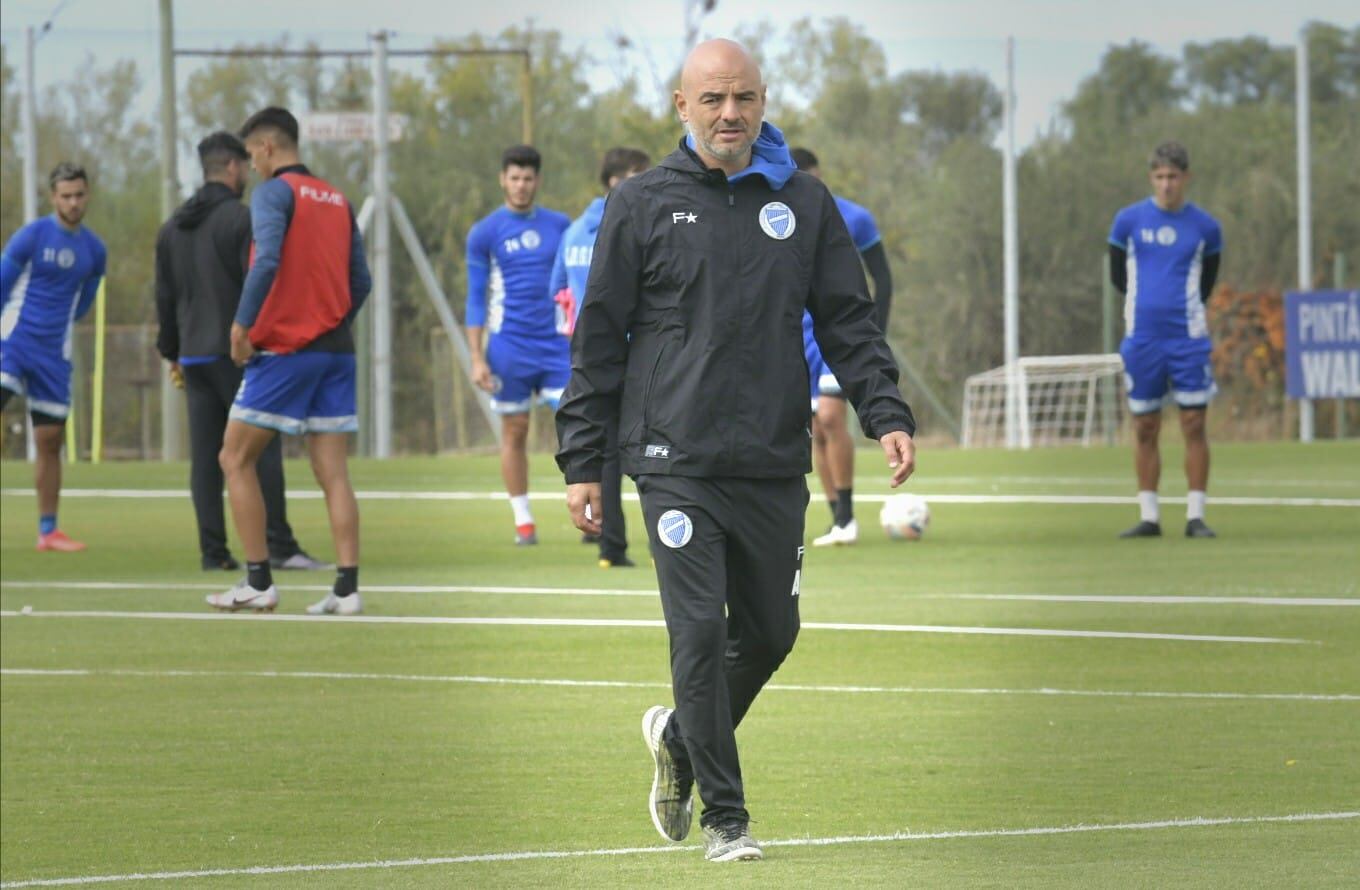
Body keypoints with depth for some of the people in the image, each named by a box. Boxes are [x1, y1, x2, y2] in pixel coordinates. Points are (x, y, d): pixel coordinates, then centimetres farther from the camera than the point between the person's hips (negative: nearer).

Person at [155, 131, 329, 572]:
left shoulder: (172, 228, 14)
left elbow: (165, 296, 17)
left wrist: (172, 354, 23)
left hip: (194, 355, 7)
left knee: (205, 454, 4)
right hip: (237, 353, -7)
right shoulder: (242, 219, -8)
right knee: (262, 448, -6)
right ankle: (279, 545, -11)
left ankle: (213, 551, 1)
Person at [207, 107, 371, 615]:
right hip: (336, 350, 7)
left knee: (236, 460, 4)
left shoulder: (275, 193, -6)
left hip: (284, 349, -7)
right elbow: (360, 281, 15)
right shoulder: (336, 200, 15)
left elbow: (267, 261, -22)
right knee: (333, 474, 4)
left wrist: (243, 324, -17)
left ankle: (258, 582, -1)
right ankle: (347, 587, -5)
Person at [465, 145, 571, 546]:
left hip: (556, 343, 2)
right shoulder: (484, 233, 2)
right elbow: (476, 298, 2)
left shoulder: (560, 226, 9)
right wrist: (477, 357, -4)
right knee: (515, 432, 2)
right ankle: (523, 521, 11)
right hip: (509, 346, -2)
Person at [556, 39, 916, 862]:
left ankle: (681, 738, 35)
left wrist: (887, 414, -4)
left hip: (775, 467, 3)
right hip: (677, 462, -3)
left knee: (771, 632, 9)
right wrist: (583, 462, 2)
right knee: (702, 630, -10)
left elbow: (849, 321, 11)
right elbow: (599, 339, 5)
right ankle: (725, 816, -2)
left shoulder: (806, 204, 9)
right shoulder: (642, 207, 3)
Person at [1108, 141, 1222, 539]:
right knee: (1145, 429, 4)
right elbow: (1118, 276, 13)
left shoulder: (1205, 227, 4)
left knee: (1194, 425, -5)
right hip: (1141, 338, 1)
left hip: (1188, 338, -1)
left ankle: (1195, 516, -1)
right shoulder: (1128, 220, 4)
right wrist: (1147, 303, 11)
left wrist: (1184, 308, 9)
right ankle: (1148, 517, 10)